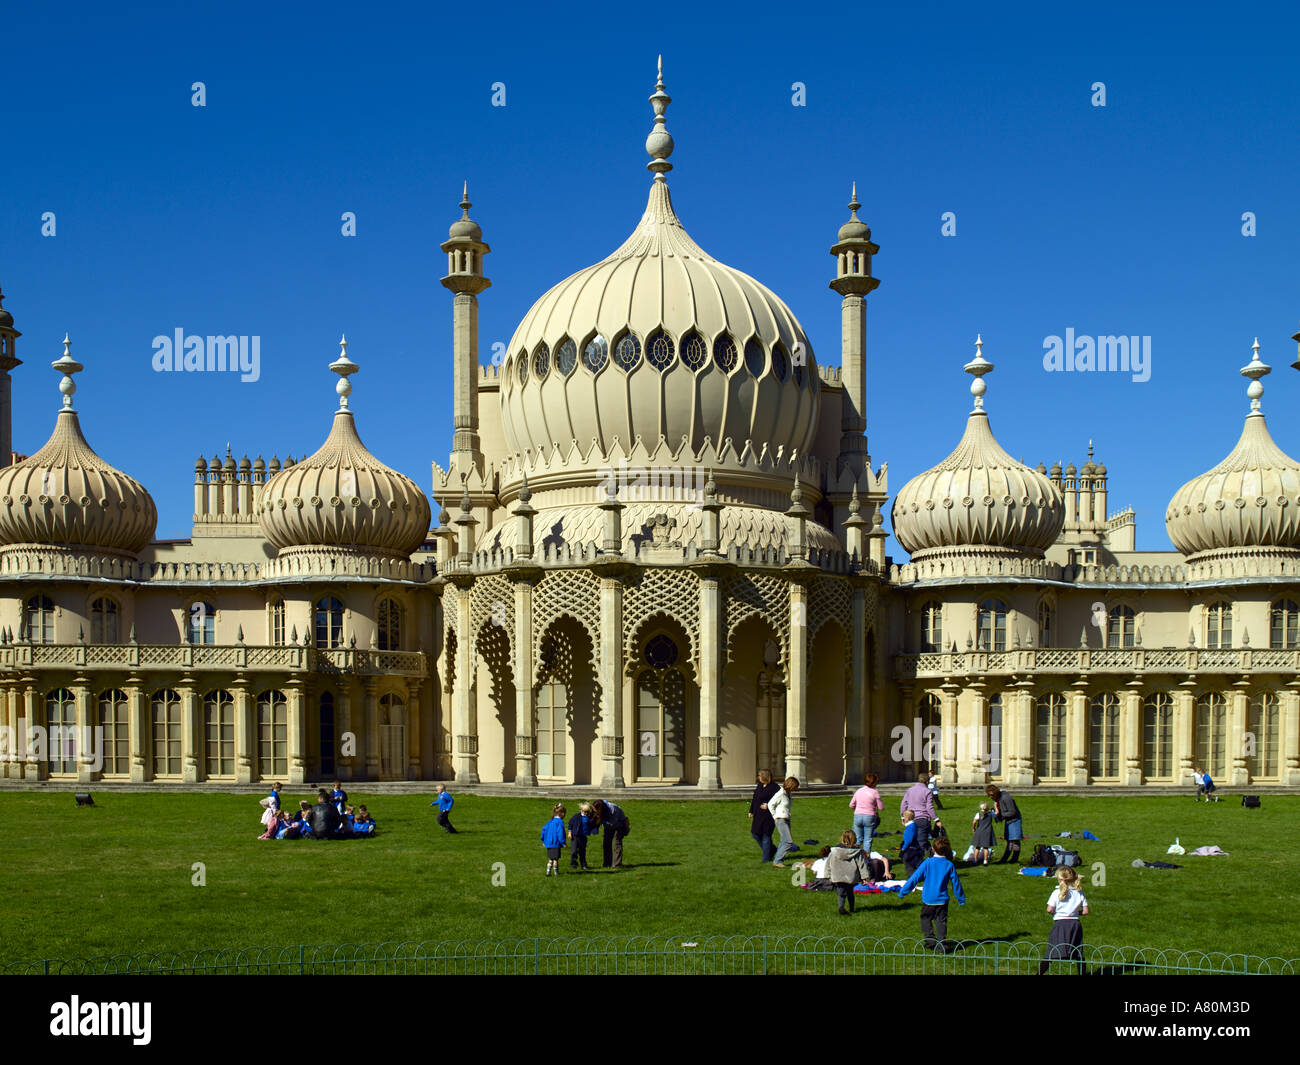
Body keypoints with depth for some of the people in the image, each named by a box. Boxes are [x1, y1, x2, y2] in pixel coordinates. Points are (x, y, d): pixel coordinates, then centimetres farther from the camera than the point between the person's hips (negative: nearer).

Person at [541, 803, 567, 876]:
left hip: (548, 843, 7)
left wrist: (543, 841, 23)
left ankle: (548, 872, 13)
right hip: (556, 844, -7)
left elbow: (544, 829, 14)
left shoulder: (550, 821, 9)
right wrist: (563, 843, -14)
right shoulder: (559, 822, -16)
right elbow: (560, 833, -20)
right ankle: (556, 873, 11)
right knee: (555, 859, 3)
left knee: (550, 859, 15)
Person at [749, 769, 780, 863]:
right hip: (758, 815, 8)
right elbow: (754, 799, 17)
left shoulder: (775, 787, -12)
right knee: (755, 834, 9)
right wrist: (751, 811, 16)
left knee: (766, 836, -2)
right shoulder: (759, 785, 10)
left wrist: (768, 805, -19)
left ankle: (766, 858, 11)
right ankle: (772, 850, 27)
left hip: (768, 815, -8)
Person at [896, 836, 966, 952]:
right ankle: (941, 944, 3)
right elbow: (956, 883, 5)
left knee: (926, 918, 17)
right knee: (941, 921, 8)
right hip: (942, 899, 1)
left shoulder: (928, 863, -11)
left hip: (928, 899, -1)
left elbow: (915, 878, -8)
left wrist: (903, 890, 1)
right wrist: (961, 899, 18)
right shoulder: (949, 865, -5)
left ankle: (930, 939, 8)